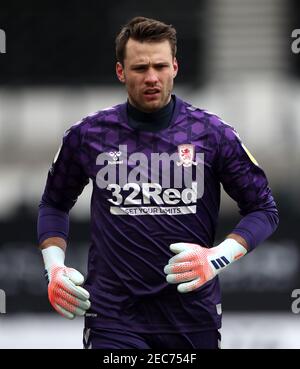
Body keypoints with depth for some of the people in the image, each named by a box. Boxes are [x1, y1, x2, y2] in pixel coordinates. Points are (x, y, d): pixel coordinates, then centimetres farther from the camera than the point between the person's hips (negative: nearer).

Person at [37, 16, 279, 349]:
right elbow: (54, 204, 17)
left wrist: (219, 256, -11)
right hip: (114, 316, -1)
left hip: (194, 313, 1)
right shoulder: (87, 135, 2)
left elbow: (263, 209, 5)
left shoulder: (212, 133, -1)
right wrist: (54, 267, 2)